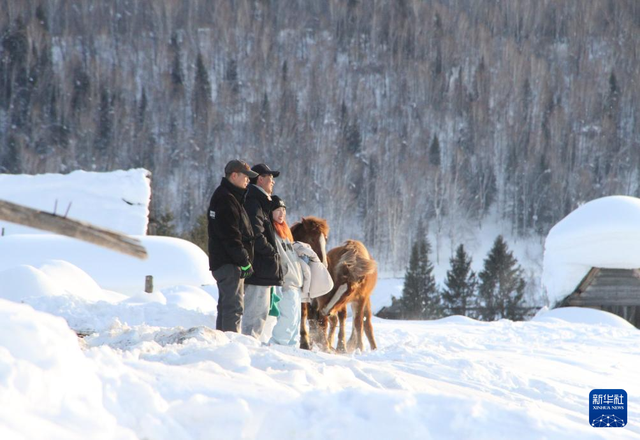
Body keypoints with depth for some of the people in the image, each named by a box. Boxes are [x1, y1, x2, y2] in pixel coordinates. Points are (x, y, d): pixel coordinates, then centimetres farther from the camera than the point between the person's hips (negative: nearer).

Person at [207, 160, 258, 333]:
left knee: (226, 304, 16)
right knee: (234, 305, -12)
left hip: (223, 262, 11)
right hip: (229, 262, -11)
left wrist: (244, 259, 20)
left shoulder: (224, 195, 19)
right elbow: (230, 236, -20)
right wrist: (244, 261, -19)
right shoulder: (226, 199, -15)